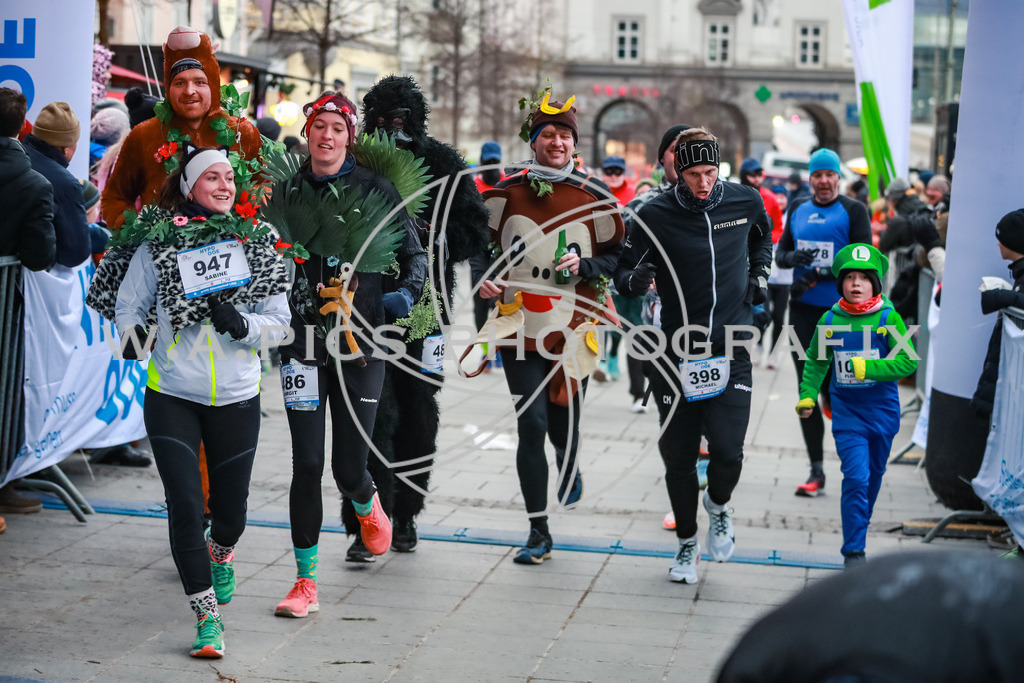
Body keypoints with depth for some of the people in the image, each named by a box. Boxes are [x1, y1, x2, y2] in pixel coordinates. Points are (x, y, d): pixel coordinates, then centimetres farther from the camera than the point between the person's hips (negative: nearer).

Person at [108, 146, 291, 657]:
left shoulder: (255, 245, 0)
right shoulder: (157, 245, -3)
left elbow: (278, 320, 2)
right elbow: (128, 308, 5)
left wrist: (240, 324, -16)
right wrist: (134, 340, -15)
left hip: (237, 399, 2)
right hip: (172, 398, -2)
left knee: (230, 508, 12)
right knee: (184, 505, -9)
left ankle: (221, 556, 49)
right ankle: (207, 617, 2)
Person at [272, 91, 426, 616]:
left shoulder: (375, 190, 2)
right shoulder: (285, 193, 7)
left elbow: (414, 252, 4)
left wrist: (406, 293, -13)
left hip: (359, 341, -1)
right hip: (302, 341, 1)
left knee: (349, 464, 1)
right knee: (307, 463, -3)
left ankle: (366, 506, 40)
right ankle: (306, 582, 8)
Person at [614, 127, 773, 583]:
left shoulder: (745, 202, 1)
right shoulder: (655, 215, -7)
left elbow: (762, 235, 26)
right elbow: (622, 275, -3)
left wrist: (759, 274, 15)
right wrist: (636, 279, -24)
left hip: (731, 350, 1)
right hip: (676, 352, 0)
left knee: (727, 451, -13)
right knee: (678, 457, 6)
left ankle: (719, 506, 22)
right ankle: (687, 543, 28)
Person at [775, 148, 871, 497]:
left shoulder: (853, 211, -3)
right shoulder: (798, 208, 12)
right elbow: (780, 252, 14)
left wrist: (818, 276, -19)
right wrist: (793, 258, -10)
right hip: (802, 310, 4)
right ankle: (816, 471, 10)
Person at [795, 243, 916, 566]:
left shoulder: (888, 318, -10)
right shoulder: (830, 320, -3)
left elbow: (909, 362, -17)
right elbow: (815, 361, 12)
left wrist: (866, 368, -24)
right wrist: (807, 395, 3)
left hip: (882, 409, 1)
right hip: (846, 410, -1)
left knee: (874, 474, 18)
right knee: (856, 477, -12)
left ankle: (860, 525, 43)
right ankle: (853, 551, -8)